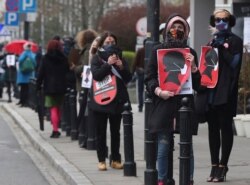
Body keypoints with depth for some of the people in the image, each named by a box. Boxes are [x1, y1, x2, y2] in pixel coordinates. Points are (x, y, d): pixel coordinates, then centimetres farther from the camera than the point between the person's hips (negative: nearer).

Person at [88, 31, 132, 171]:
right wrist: (108, 64, -20)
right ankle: (101, 160, 6)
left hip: (117, 100, 2)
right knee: (101, 132, 1)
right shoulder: (97, 58, 2)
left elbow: (128, 78, 5)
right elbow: (96, 75, -12)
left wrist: (121, 67, -12)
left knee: (116, 131, 5)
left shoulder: (120, 58, 9)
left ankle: (116, 159, 11)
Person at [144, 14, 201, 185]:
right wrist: (158, 91, -13)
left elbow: (197, 84, 10)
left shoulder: (190, 53, 11)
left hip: (185, 104, 1)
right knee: (163, 146, -1)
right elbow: (149, 77, 4)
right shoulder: (158, 50, 7)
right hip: (163, 104, -1)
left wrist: (193, 67, -7)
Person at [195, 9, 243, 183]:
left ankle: (223, 166, -1)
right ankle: (215, 166, 11)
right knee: (213, 128, 6)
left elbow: (234, 62, -12)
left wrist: (221, 47, -13)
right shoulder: (212, 41, 19)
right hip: (209, 91, 6)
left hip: (226, 92, -6)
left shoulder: (235, 41, 1)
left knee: (225, 127, -3)